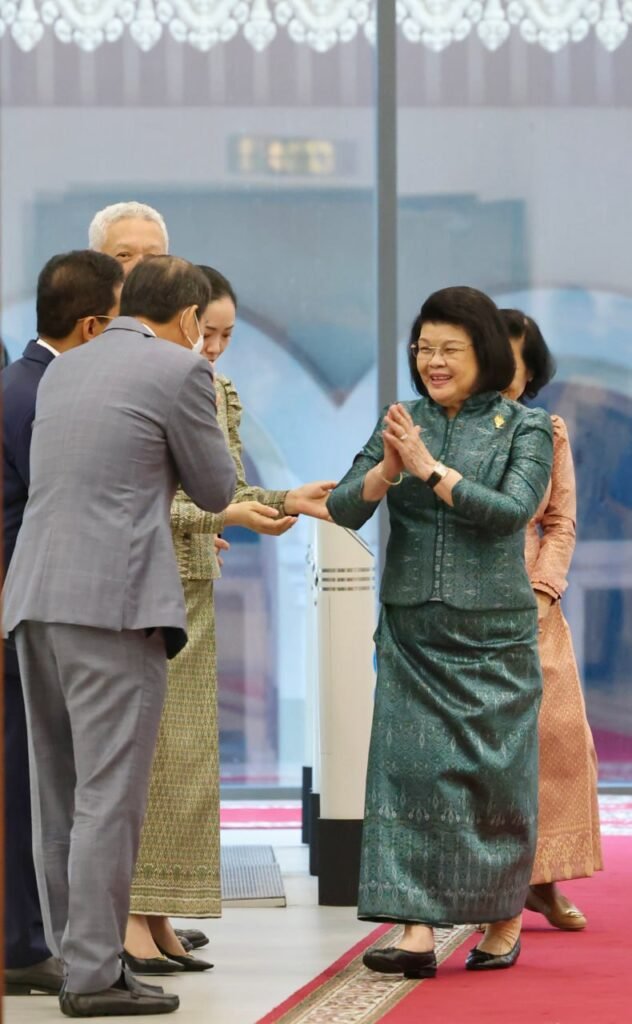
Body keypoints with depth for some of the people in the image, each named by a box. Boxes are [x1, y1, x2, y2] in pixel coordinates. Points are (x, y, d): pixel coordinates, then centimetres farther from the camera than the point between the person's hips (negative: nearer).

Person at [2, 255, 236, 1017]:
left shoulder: (63, 370, 19)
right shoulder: (179, 369, -3)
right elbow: (216, 489, 5)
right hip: (112, 600, -7)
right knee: (109, 795, -5)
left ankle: (71, 954, 17)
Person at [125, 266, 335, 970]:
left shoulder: (220, 395, 12)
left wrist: (284, 501, -2)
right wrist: (224, 515, -20)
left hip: (193, 590, 8)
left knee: (186, 752, 7)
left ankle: (160, 918, 11)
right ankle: (128, 918, -5)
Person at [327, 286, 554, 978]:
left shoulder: (524, 428, 0)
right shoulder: (402, 424, 7)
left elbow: (512, 511, -15)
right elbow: (345, 510, 0)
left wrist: (431, 468, -18)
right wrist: (387, 469, -19)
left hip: (493, 632, -2)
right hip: (411, 631, 2)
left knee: (494, 774, 4)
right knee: (410, 767, -6)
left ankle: (505, 920, 20)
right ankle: (418, 932, -8)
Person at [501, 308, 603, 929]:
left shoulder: (549, 432, 9)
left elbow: (561, 523, 8)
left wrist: (542, 592, -5)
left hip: (532, 604, 3)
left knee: (556, 732, -3)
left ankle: (542, 880, 4)